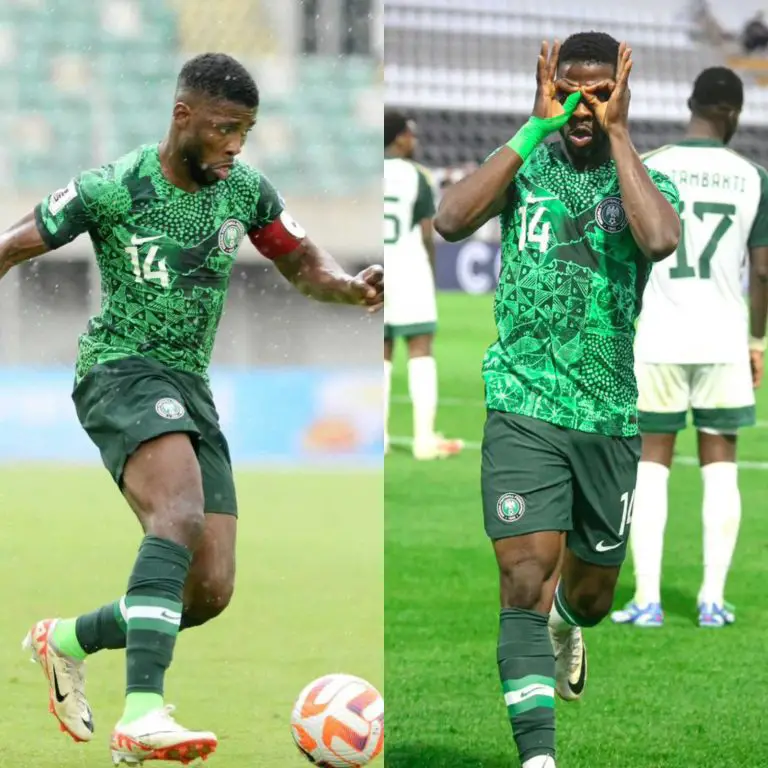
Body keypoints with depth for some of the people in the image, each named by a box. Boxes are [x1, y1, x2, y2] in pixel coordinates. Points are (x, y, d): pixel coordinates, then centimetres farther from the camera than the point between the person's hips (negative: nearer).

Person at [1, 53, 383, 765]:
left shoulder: (246, 191, 5)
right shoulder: (112, 189, -10)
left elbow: (303, 264, 17)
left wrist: (352, 286, -5)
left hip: (190, 387, 7)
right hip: (120, 370, -7)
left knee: (210, 591, -2)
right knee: (181, 515, -35)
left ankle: (65, 641, 24)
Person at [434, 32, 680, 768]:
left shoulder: (647, 181, 1)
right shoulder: (525, 166, 2)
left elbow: (660, 239, -24)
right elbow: (451, 219, -18)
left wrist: (617, 134, -18)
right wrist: (536, 127, -17)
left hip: (609, 416, 2)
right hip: (523, 408, -2)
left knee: (591, 593, 16)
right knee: (525, 578, -15)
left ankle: (565, 622, 53)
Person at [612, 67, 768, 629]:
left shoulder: (646, 170, -3)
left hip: (658, 339, -1)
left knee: (651, 464, 6)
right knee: (720, 466, 8)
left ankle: (646, 600, 1)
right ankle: (714, 599, 5)